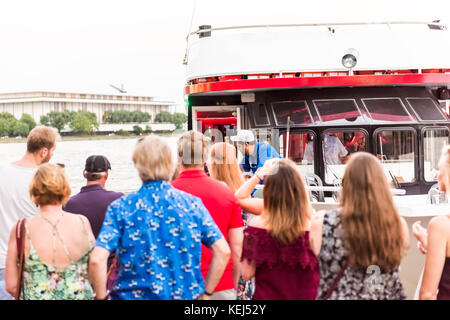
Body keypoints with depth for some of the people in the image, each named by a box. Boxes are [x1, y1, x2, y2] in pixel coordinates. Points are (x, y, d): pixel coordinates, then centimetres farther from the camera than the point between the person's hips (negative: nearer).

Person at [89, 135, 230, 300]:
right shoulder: (192, 204, -3)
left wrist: (101, 297, -4)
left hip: (134, 295, -1)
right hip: (186, 296, 1)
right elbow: (223, 251, -7)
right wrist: (206, 293, 1)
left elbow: (97, 259, -18)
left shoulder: (120, 207, -9)